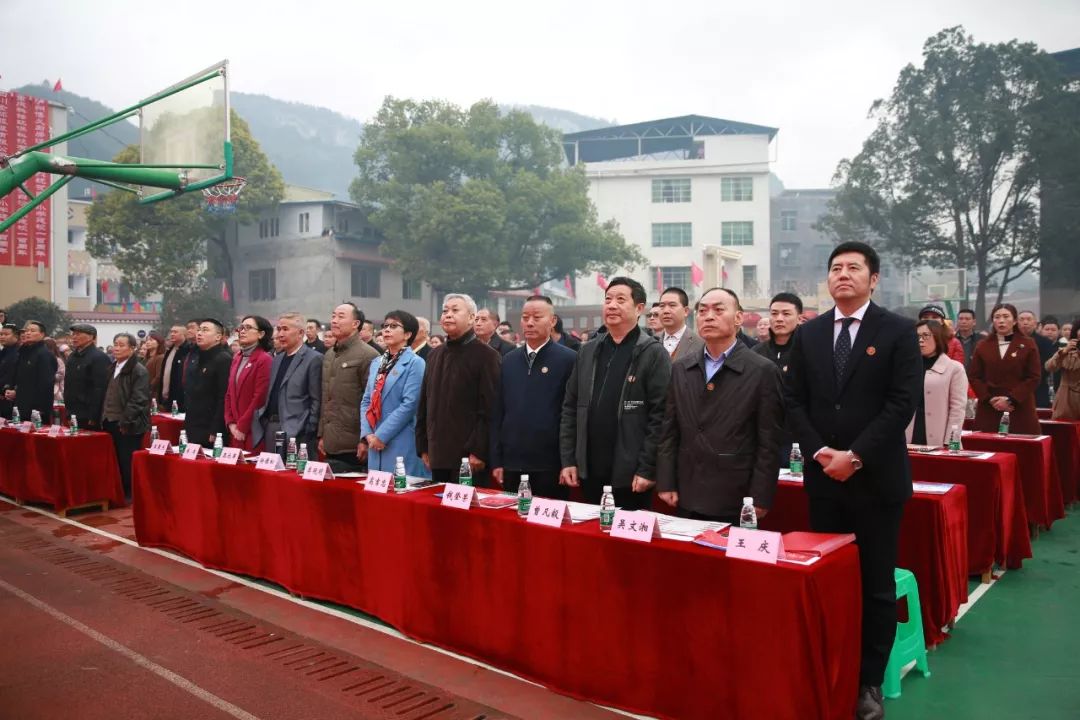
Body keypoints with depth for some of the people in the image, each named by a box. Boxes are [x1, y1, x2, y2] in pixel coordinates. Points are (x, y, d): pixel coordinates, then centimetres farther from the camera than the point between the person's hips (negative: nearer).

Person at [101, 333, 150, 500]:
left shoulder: (139, 371, -12)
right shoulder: (112, 368, 15)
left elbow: (138, 400, -18)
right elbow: (107, 396, 21)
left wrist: (125, 422, -19)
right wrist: (104, 417, 13)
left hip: (127, 425, -8)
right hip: (111, 423, 8)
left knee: (128, 462, -1)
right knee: (116, 461, 12)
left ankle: (130, 495, 10)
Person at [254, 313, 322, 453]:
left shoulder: (314, 359, -7)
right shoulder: (277, 358, 18)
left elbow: (316, 400, -11)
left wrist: (309, 431, -15)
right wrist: (262, 418, 10)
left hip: (296, 431, -7)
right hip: (270, 426, 7)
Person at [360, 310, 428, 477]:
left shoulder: (415, 363, -7)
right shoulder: (376, 363, 15)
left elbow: (409, 404, -15)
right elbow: (366, 401, 13)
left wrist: (381, 435, -15)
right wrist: (367, 434, -2)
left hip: (402, 445, -6)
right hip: (375, 443, 6)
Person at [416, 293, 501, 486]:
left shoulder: (486, 355, -6)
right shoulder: (435, 355, 16)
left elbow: (489, 409, -12)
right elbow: (424, 405, 17)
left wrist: (478, 451, -16)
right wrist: (423, 447, 11)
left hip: (469, 457, -6)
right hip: (438, 455, 6)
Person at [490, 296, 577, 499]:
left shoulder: (569, 359, -5)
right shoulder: (509, 360, 9)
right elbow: (498, 412, 10)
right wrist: (496, 461, 7)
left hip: (551, 466, -4)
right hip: (512, 464, 4)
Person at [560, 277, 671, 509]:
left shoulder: (653, 353, -5)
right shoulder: (588, 351, 11)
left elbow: (660, 416, -10)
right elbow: (570, 409, 11)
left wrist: (648, 469, -13)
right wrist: (568, 460, 5)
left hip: (631, 476, -5)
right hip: (589, 472, 5)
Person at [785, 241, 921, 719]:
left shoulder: (898, 331, -3)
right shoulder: (809, 334, 8)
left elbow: (903, 402, -10)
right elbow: (795, 402, 6)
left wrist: (855, 456, -15)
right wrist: (818, 452, -8)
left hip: (876, 477, -3)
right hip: (823, 476, 3)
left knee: (876, 584, 7)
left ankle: (869, 682, 20)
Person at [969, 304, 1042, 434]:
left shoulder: (1028, 344, 6)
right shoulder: (983, 346, 12)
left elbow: (1034, 377, -1)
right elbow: (973, 377, 7)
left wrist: (1011, 399, -12)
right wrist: (989, 399, -9)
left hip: (1020, 409, -2)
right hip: (988, 409, 2)